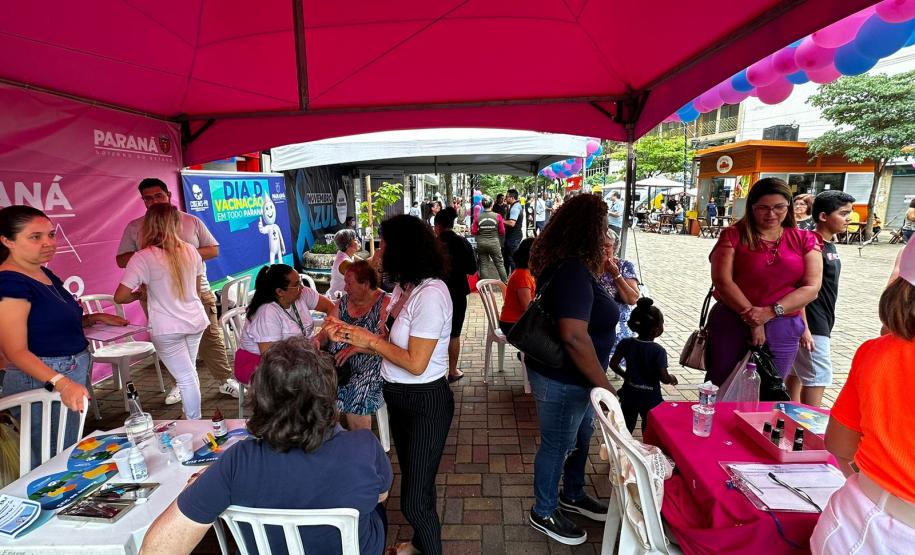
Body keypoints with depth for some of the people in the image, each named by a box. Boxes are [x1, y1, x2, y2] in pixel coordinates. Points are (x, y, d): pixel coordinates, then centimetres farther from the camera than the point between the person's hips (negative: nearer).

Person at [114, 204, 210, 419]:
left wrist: (139, 294, 4)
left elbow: (120, 297, -16)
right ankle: (191, 417, 34)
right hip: (196, 321, 5)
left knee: (186, 377, 5)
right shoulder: (190, 251, -1)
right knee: (189, 372, 21)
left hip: (167, 330, -4)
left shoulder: (143, 258, -14)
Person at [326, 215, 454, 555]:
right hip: (399, 397, 9)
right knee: (413, 479, 27)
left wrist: (370, 340, -15)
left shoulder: (430, 294, -26)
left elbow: (415, 363, -25)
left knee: (414, 498, 5)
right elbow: (390, 343, 4)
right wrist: (349, 337, -3)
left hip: (426, 403, -9)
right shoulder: (404, 287, 1)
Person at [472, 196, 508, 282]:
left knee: (483, 265, 10)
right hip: (494, 243, -1)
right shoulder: (497, 216, -8)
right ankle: (505, 283, 21)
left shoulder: (478, 217, -7)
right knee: (500, 264, 13)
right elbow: (502, 232, -4)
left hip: (481, 244, 1)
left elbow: (473, 232, -3)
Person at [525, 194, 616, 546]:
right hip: (561, 382, -10)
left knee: (580, 437, 27)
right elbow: (574, 336, -35)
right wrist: (604, 385, -26)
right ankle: (544, 513, 37)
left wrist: (600, 266, 11)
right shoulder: (574, 271, -29)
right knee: (557, 446, 12)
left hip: (571, 377, 10)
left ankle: (572, 496, 51)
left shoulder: (566, 264, 3)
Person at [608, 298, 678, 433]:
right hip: (650, 397, -3)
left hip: (629, 394, 3)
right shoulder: (659, 351, -21)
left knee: (625, 427, 19)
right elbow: (664, 378, -20)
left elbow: (613, 364, -6)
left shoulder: (626, 343, -11)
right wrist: (672, 379, 2)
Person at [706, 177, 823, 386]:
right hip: (730, 324, -2)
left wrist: (770, 312, -16)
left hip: (783, 330, 2)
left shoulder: (804, 240, 6)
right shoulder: (733, 235, -2)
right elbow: (722, 281, -11)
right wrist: (753, 321, -14)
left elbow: (811, 287, -2)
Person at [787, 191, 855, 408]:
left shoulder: (829, 245, 11)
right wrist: (804, 328, -23)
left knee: (797, 373, 16)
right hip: (811, 325, -9)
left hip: (822, 322, 9)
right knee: (818, 378, -5)